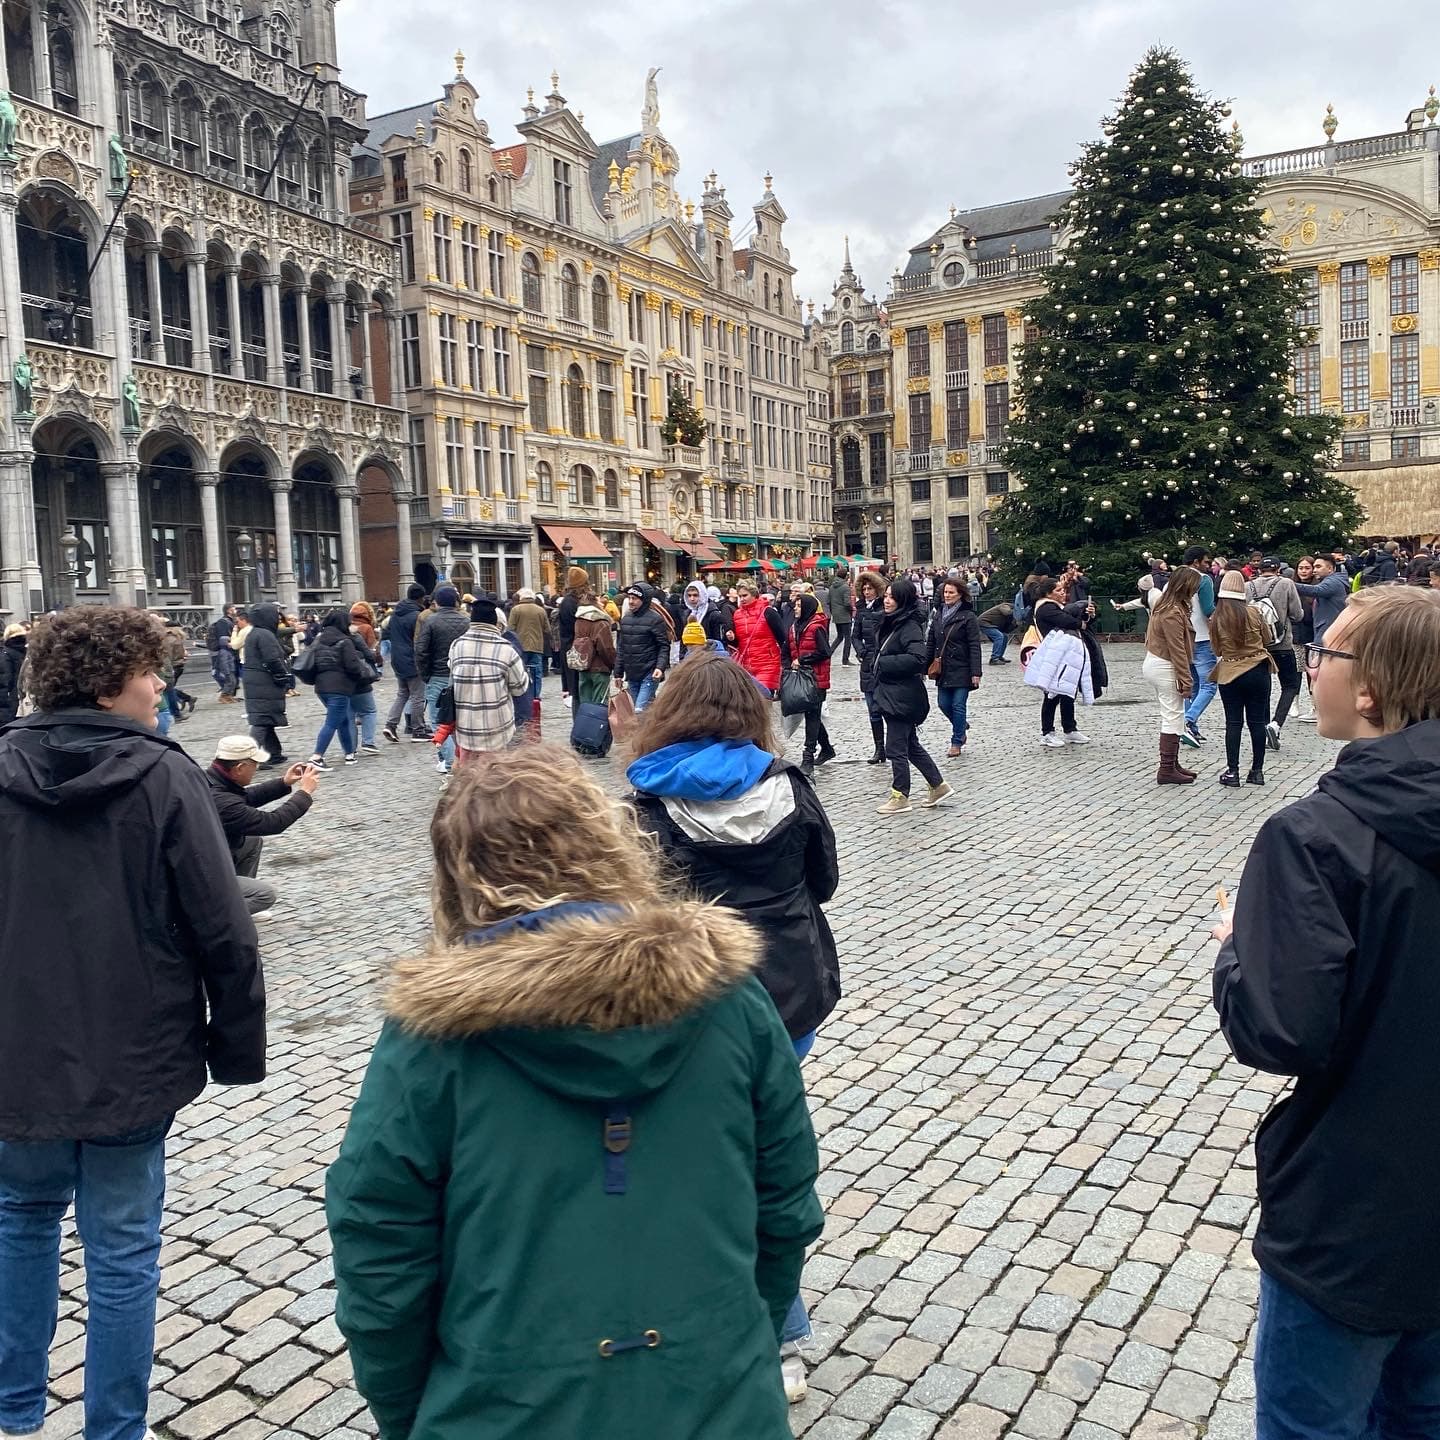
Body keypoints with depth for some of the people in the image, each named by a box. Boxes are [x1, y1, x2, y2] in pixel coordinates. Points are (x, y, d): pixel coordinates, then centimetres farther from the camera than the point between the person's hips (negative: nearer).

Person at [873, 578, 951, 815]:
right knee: (910, 745, 18)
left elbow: (918, 658, -29)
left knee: (896, 748, -1)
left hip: (903, 696, -10)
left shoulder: (910, 627, -17)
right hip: (891, 695, 10)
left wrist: (885, 663, -21)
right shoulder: (891, 623, 11)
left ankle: (900, 797, 10)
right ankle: (938, 785, 28)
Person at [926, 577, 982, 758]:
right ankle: (962, 726, 35)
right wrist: (925, 667, 9)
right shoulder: (938, 615, 9)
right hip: (942, 669, 6)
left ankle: (957, 742, 9)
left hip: (961, 670, -6)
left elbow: (974, 646, -12)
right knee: (943, 704, 8)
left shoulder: (968, 617, -9)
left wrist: (975, 672, -17)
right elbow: (930, 643, 12)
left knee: (958, 705, -2)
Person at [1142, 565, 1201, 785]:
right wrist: (1186, 680, -17)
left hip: (1154, 663, 10)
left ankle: (1172, 764, 23)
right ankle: (1167, 770, -2)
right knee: (1173, 718, -4)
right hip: (1165, 668, -10)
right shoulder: (1173, 613, -21)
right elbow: (1177, 650, -21)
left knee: (1170, 717, 16)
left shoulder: (1163, 604, 9)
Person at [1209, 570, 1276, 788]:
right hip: (1257, 671, 0)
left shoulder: (1216, 618, -7)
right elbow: (1266, 637, 6)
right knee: (1257, 721, 7)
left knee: (1233, 723, 5)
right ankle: (1257, 770, 12)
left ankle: (1232, 772, 5)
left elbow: (1216, 649, 2)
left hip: (1229, 674, 0)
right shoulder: (1252, 612, -9)